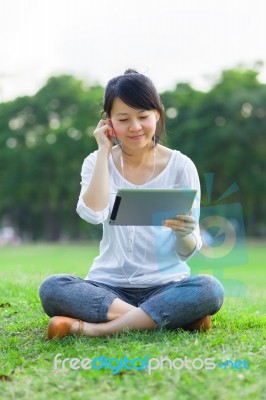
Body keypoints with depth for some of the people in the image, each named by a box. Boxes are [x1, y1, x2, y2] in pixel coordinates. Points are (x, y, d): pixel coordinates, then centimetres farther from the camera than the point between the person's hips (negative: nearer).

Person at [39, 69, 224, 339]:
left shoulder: (180, 166, -2)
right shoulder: (98, 162, 4)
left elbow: (187, 252, -3)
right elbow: (93, 214, -18)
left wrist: (184, 233, -26)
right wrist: (104, 151, -11)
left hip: (165, 286, -1)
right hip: (108, 287, 1)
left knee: (209, 289, -31)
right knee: (51, 288, -27)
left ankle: (93, 328, -27)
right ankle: (172, 318, -26)